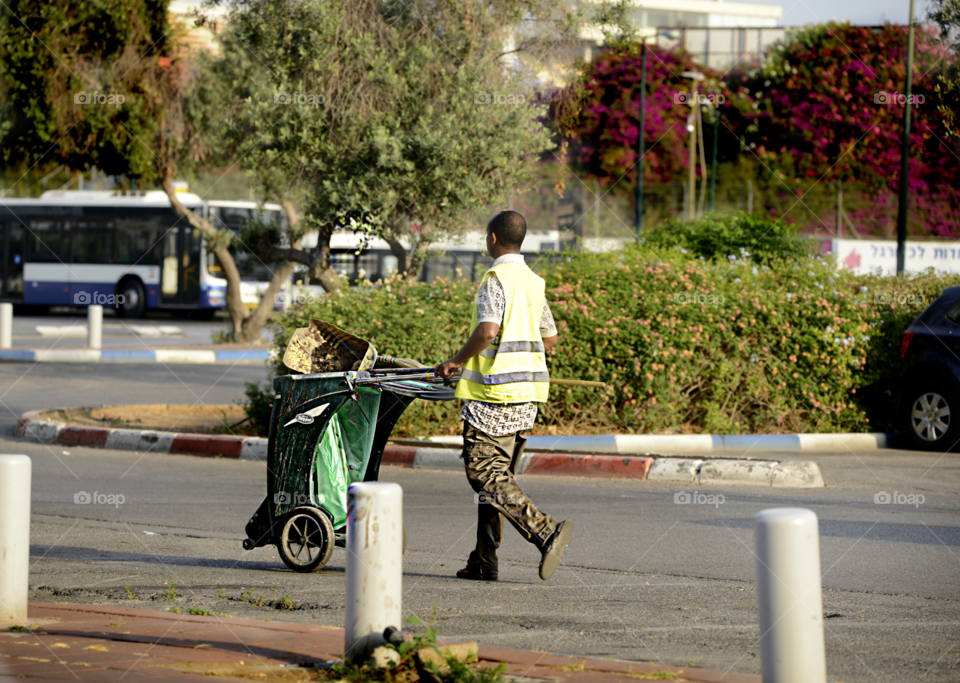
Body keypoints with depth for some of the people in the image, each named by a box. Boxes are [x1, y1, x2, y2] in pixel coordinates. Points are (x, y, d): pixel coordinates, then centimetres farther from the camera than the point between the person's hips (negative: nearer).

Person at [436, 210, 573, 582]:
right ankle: (484, 561, 12)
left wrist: (456, 362, -11)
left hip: (496, 389, -9)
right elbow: (550, 338, 21)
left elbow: (487, 331, -23)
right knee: (497, 473, 12)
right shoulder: (534, 282, 15)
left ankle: (545, 531, -23)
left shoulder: (496, 279, -11)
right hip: (528, 389, 9)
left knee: (484, 471, -9)